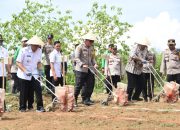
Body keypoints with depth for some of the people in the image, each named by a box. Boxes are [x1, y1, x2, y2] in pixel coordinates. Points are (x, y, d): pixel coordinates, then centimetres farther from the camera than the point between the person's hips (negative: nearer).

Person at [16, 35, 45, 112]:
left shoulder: (39, 51, 0)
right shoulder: (24, 51, -15)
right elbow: (18, 62, -16)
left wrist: (40, 69, -6)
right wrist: (25, 71, -28)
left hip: (34, 74, 4)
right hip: (24, 75, -3)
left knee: (38, 89, -8)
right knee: (24, 92, 2)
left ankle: (40, 107, -3)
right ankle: (22, 107, 17)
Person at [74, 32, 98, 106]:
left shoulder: (92, 48, 13)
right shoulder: (80, 47, -7)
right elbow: (77, 58, -13)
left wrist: (94, 64, -1)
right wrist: (82, 65, -26)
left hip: (89, 70, 6)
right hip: (80, 70, -6)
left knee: (90, 85, 5)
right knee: (79, 85, -3)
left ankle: (86, 100, 15)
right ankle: (74, 100, 8)